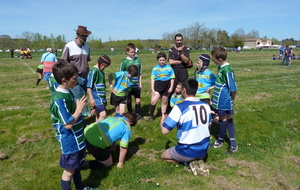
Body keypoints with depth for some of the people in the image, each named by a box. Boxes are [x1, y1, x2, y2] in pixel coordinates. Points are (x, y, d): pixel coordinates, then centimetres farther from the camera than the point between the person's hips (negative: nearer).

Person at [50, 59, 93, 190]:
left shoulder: (67, 93, 2)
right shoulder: (59, 99, -28)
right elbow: (68, 124, -27)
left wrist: (79, 107, 2)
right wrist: (79, 109, -21)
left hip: (76, 138, 9)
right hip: (69, 142, -9)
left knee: (76, 165, 25)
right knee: (69, 170, 10)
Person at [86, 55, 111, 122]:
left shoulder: (101, 71, 14)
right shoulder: (93, 71, -11)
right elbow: (89, 86, -14)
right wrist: (91, 98, -17)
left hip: (101, 97, 9)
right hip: (96, 98, -9)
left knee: (99, 115, 14)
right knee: (103, 114, -18)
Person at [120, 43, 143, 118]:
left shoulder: (138, 60, 2)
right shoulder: (124, 61, -4)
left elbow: (140, 73, 9)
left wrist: (140, 83, 7)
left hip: (136, 85, 1)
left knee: (138, 100, 2)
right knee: (129, 100, 10)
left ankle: (138, 114, 20)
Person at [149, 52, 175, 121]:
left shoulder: (169, 68, 1)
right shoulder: (155, 68, 2)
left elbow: (172, 78, 5)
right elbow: (153, 79, 2)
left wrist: (171, 87, -1)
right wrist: (152, 89, -3)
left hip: (167, 86, 1)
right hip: (158, 85, -1)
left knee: (164, 102, 13)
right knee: (153, 101, -13)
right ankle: (151, 116, 4)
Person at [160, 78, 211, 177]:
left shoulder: (180, 107, -21)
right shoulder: (206, 105, -3)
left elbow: (164, 130, -17)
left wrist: (163, 119, 4)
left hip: (187, 151, -5)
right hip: (204, 150, 6)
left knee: (163, 156, 23)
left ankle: (190, 163, 1)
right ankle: (198, 161, 6)